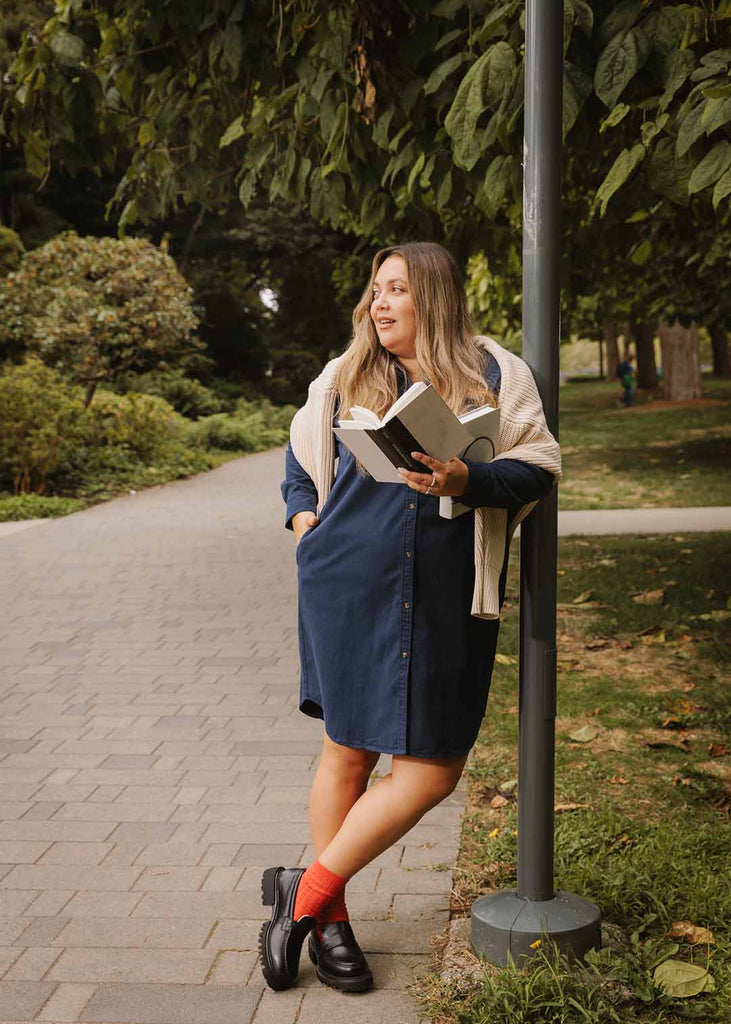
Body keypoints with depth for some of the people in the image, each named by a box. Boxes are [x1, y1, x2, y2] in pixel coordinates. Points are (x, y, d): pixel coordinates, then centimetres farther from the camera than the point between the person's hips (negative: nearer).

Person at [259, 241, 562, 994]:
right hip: (347, 588, 0)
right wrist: (301, 512, 9)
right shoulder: (343, 378, 10)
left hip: (444, 600, 0)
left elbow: (538, 464, -3)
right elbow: (301, 449, 25)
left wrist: (469, 481, -20)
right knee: (348, 753, 7)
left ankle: (307, 889, 17)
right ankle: (327, 913, 23)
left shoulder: (494, 375, 3)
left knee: (433, 769, 1)